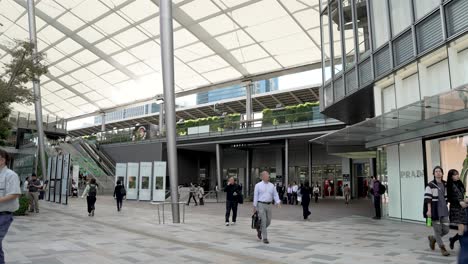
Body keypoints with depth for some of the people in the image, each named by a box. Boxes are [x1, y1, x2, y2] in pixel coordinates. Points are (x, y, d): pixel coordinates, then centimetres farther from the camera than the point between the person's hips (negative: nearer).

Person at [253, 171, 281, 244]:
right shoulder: (258, 185, -2)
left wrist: (278, 202, -9)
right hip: (261, 205, -4)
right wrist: (255, 206, -4)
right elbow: (255, 196, -1)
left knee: (268, 221, 10)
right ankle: (265, 238, 3)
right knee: (263, 221, -6)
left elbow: (275, 195, 7)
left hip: (269, 205, 4)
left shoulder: (272, 185, 8)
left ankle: (260, 230, 36)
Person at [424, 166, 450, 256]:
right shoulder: (430, 185, -8)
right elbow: (428, 198, -12)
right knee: (438, 230, 0)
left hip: (444, 210, 6)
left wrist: (446, 207, 17)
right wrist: (429, 210, -17)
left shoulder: (445, 185, 9)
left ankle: (433, 238, 31)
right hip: (435, 211, -5)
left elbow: (445, 197, 18)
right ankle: (442, 248, 14)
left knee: (446, 230, 5)